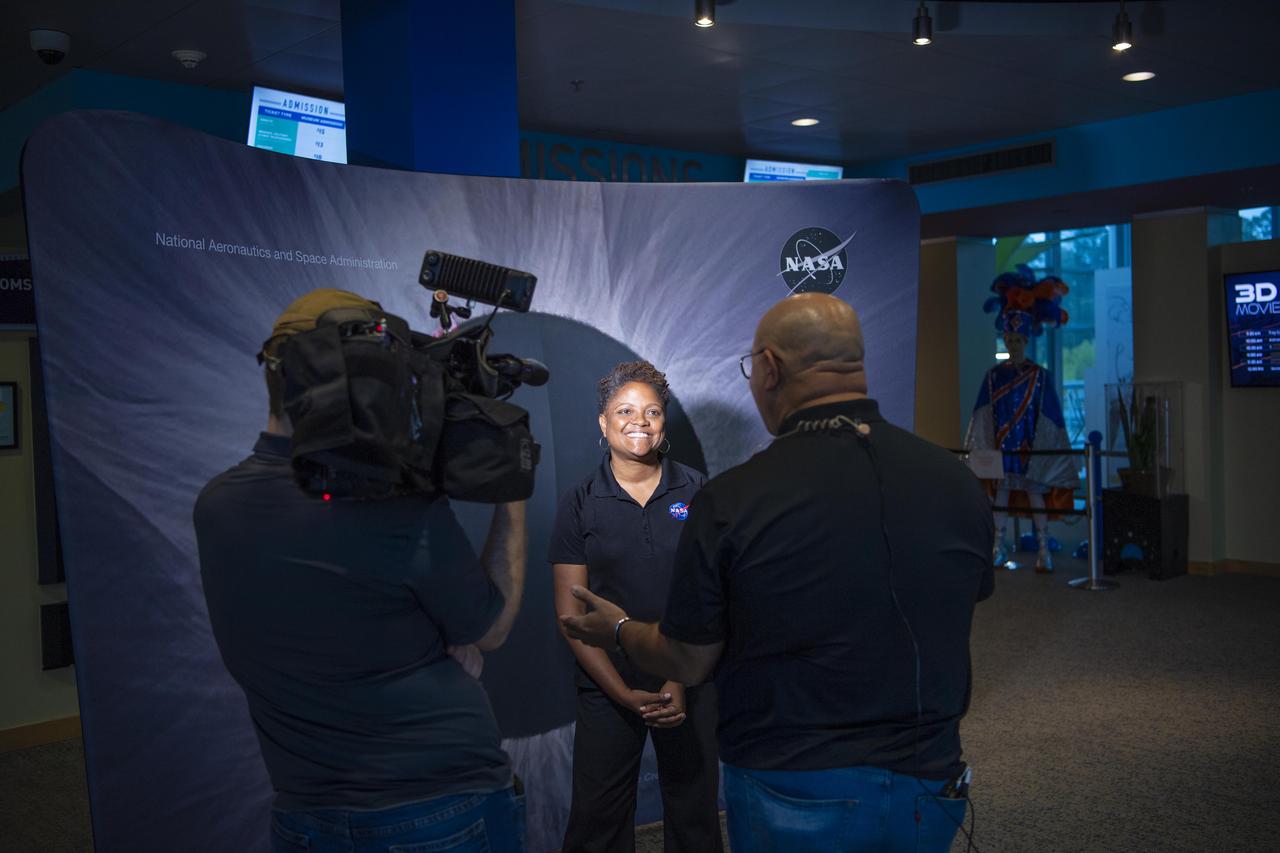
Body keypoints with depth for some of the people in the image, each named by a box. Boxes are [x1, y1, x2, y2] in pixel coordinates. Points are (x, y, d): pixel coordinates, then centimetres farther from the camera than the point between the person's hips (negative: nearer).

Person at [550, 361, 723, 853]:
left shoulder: (696, 493, -2)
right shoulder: (580, 504, -2)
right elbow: (570, 613, -4)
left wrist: (682, 682, -12)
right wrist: (625, 694, -12)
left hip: (691, 687, 0)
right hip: (607, 690, 0)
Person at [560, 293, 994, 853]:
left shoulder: (729, 501, -19)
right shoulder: (958, 482, -8)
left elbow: (688, 664, -8)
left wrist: (619, 631, 13)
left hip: (792, 799, -3)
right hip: (928, 788, 4)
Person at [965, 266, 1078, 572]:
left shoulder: (1040, 376, 0)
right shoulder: (994, 375, 7)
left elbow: (1051, 418, 2)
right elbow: (982, 416, 8)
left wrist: (1053, 449, -2)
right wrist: (982, 448, 4)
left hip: (1032, 445, -2)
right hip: (1000, 444, 2)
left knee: (1035, 492, -4)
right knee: (1000, 490, 4)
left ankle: (1043, 551, 1)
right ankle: (999, 548, 12)